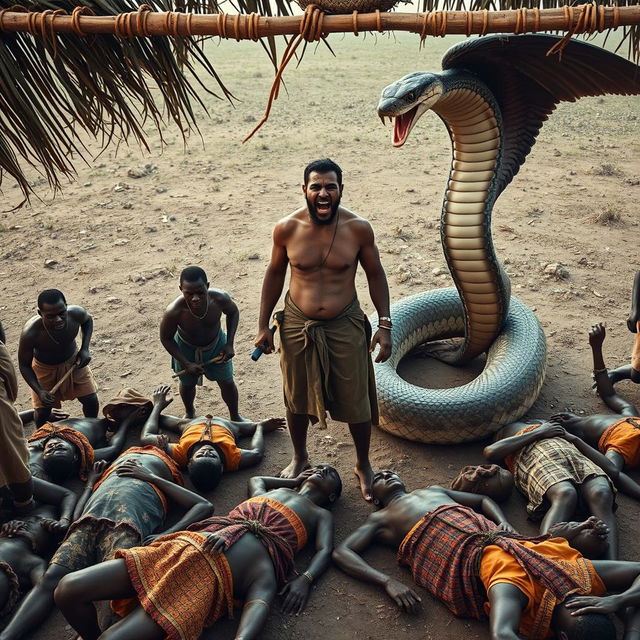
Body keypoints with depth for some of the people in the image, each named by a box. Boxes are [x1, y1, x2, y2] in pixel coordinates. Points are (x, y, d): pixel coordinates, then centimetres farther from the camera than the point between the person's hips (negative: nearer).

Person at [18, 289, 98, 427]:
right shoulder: (30, 333, -39)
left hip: (73, 361, 2)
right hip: (45, 369, -2)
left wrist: (85, 349, -15)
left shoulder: (76, 313, -32)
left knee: (91, 400, 7)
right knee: (43, 409, 4)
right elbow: (24, 365, -22)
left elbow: (88, 320, -4)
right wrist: (39, 391, -33)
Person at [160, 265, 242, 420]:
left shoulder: (220, 298, -35)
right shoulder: (174, 311, -39)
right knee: (188, 383, 21)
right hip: (186, 348, -1)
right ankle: (189, 412, 55)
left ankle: (235, 416, 42)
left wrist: (229, 343, -15)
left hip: (216, 344, 1)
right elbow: (166, 339, -19)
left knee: (227, 383, 14)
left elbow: (233, 312, -9)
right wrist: (186, 364, -22)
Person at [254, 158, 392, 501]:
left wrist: (385, 324, -5)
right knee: (296, 399, 17)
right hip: (297, 326, 1)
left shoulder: (358, 228, -12)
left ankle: (363, 465, 35)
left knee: (356, 402, 9)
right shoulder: (287, 228, -11)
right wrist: (263, 325, 3)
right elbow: (274, 273, 3)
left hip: (345, 325, -1)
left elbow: (375, 274, 0)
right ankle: (300, 457, 44)